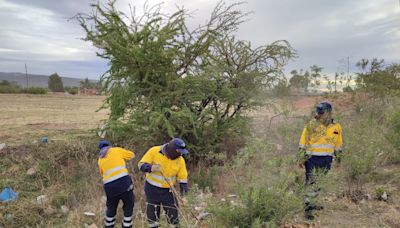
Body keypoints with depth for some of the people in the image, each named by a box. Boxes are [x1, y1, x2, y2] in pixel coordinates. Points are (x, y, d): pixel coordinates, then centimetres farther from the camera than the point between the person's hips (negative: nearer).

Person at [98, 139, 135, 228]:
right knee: (128, 206, 12)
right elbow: (132, 155, 19)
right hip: (123, 181, -4)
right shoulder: (117, 150, 10)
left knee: (111, 208, 23)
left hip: (109, 186, 4)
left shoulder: (100, 159, 20)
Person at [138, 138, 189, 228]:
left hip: (168, 190, 1)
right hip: (152, 188, -1)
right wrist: (150, 168, -36)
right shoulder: (154, 151, -18)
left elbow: (183, 179, -3)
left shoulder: (180, 160, -11)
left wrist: (184, 197, -5)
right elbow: (141, 164, -14)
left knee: (173, 214, 3)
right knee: (152, 214, 11)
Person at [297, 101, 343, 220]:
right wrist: (301, 157, -5)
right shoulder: (311, 125, -8)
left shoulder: (336, 127, 3)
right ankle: (308, 208, 0)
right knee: (311, 182, -6)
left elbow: (338, 145, 16)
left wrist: (338, 157, 17)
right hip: (312, 158, -4)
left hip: (327, 159, 4)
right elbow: (302, 143, -3)